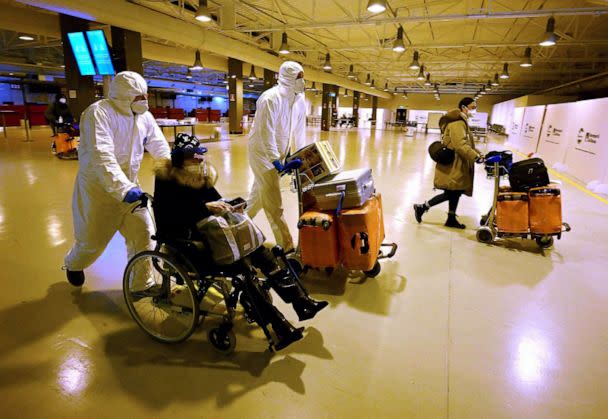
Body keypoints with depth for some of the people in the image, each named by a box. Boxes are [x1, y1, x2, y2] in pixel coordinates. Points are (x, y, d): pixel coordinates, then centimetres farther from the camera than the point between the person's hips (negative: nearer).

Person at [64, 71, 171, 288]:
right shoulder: (98, 113, -21)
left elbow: (161, 148, 1)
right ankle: (73, 264, 45)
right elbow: (101, 155, -34)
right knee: (92, 241, 10)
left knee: (144, 234, -2)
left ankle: (142, 284, 16)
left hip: (129, 185, 5)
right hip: (98, 187, -5)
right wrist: (124, 189, -45)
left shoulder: (145, 116, -1)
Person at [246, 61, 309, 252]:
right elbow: (266, 133, -27)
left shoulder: (299, 100, 0)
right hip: (262, 152, -8)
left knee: (260, 192, 21)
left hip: (277, 152, 8)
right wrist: (276, 161, -31)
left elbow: (299, 131, 7)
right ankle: (286, 246, -2)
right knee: (274, 202, -7)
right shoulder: (270, 99, -23)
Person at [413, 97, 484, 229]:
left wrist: (478, 154, 9)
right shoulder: (457, 123, -16)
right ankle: (421, 207, 4)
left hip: (457, 165, 10)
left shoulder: (462, 122, 18)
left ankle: (451, 219, 23)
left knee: (455, 193, 13)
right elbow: (460, 145, -26)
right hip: (452, 165, -10)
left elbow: (467, 144, 21)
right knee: (450, 194, -5)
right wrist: (476, 157, -26)